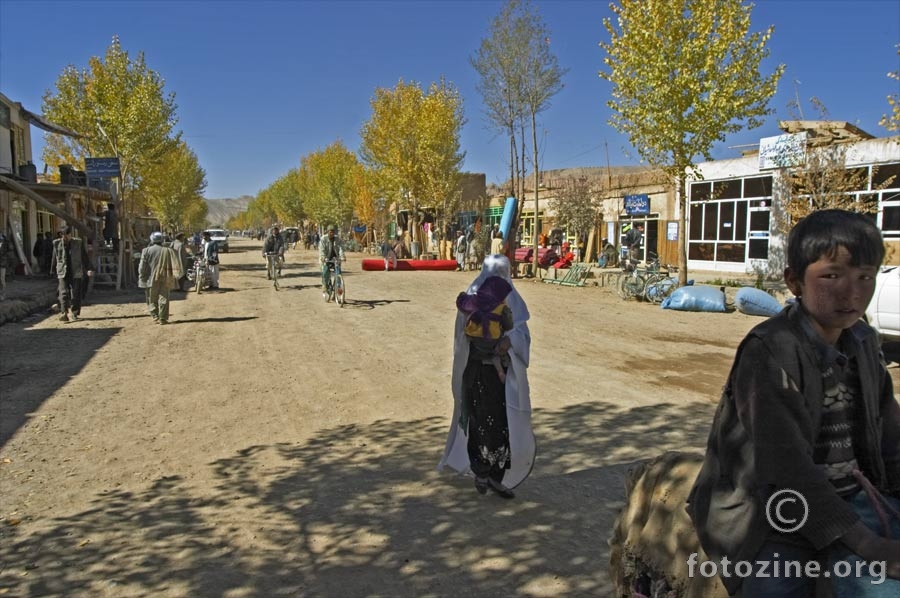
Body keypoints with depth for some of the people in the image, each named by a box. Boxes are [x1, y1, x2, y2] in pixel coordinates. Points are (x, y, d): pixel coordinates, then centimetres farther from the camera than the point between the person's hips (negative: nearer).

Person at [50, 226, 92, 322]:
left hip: (76, 273, 0)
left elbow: (85, 256, 4)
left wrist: (89, 268, -4)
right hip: (63, 273, 0)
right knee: (64, 293, -10)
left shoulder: (78, 242, 3)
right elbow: (54, 258, 13)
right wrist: (53, 271, 17)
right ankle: (64, 313, -12)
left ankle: (75, 314, 10)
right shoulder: (57, 243, 5)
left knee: (75, 294, 1)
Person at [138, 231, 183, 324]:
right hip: (165, 279, 1)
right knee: (164, 298, 5)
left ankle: (154, 315, 7)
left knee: (152, 299, 14)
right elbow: (175, 264, -2)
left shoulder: (147, 250, -3)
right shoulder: (168, 250, 0)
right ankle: (163, 318, 3)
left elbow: (142, 267, -5)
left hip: (151, 279, -1)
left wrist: (142, 278, 2)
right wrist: (175, 276, 4)